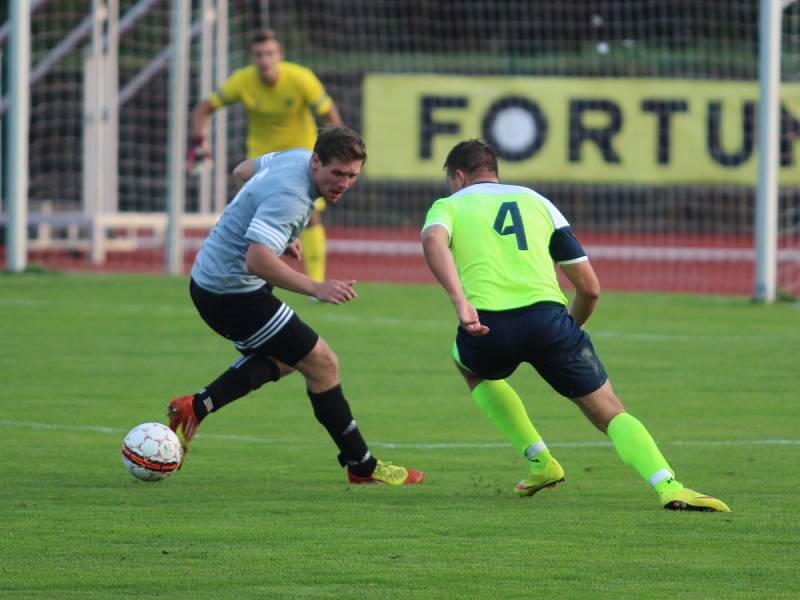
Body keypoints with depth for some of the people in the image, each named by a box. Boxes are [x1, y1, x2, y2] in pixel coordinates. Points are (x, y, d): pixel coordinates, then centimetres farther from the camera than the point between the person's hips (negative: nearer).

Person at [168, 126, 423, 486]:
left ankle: (195, 407, 18)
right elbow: (257, 259, -38)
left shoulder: (296, 158, 2)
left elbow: (243, 171, 22)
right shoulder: (289, 195, -29)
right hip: (234, 291, -10)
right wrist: (316, 288, -42)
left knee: (281, 359, 28)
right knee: (321, 364, -3)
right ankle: (362, 466, 7)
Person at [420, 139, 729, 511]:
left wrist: (460, 301, -20)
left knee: (472, 368, 36)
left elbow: (433, 239, -10)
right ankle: (669, 487, -19)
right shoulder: (537, 202, 26)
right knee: (611, 414, 6)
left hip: (487, 327, -1)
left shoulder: (448, 206, 19)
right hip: (547, 319, 1)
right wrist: (569, 330, 39)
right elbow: (589, 287, 22)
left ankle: (540, 462, 27)